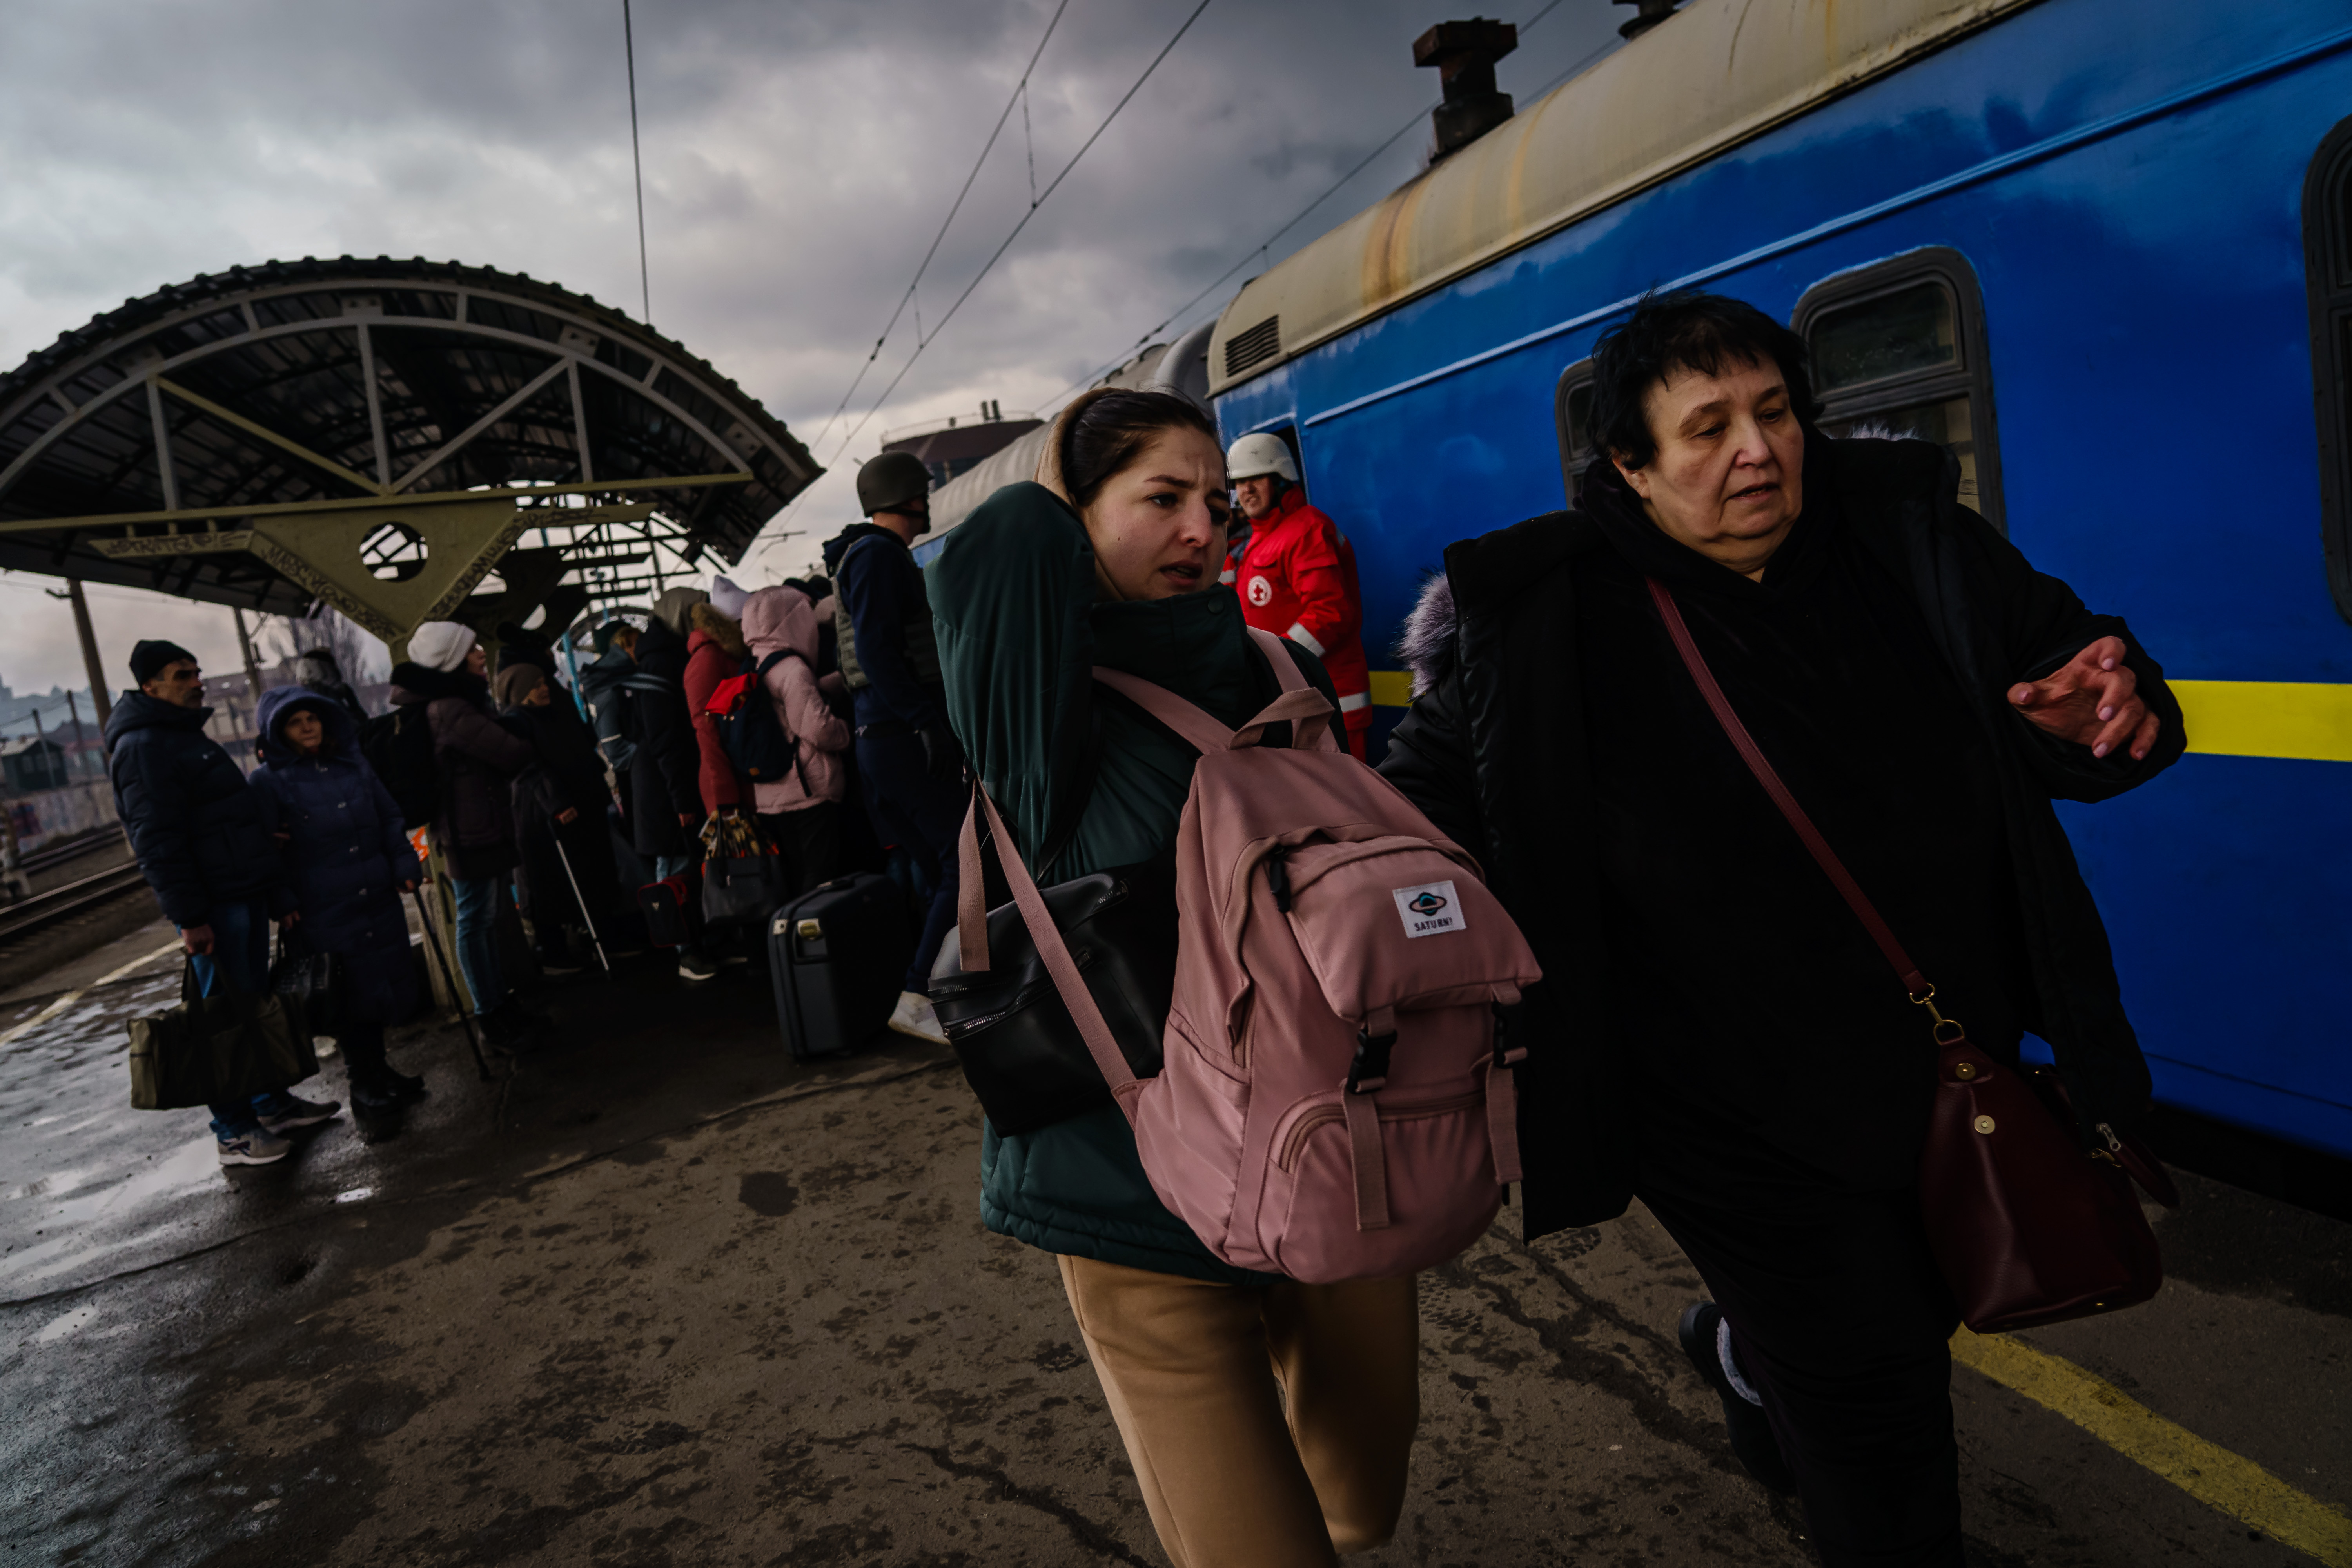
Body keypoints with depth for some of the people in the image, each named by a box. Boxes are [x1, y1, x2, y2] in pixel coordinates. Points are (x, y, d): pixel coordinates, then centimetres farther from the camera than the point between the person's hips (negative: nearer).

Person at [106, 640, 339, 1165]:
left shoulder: (191, 736, 19)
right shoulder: (142, 746, -12)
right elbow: (156, 841, -19)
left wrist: (278, 892, 20)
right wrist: (189, 917, -22)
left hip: (245, 895, 10)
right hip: (213, 906, -10)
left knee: (257, 1002, 16)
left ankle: (273, 1103, 27)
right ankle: (234, 1132, 5)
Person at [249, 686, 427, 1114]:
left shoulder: (353, 764, 10)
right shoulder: (269, 782, -5)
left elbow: (390, 819, 14)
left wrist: (405, 866, 8)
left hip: (378, 898, 5)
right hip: (324, 912, -5)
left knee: (383, 981, 12)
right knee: (351, 991, 2)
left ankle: (377, 1067, 30)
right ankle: (364, 1080, 18)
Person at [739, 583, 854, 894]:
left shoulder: (756, 673, 16)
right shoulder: (793, 669, -11)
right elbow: (817, 728, -17)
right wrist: (848, 734, 0)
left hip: (769, 800, 9)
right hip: (808, 792, -9)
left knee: (797, 881, 12)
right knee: (821, 881, -10)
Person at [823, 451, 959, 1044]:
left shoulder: (872, 554, 23)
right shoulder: (878, 553, -8)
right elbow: (876, 651, -19)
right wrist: (929, 718, -21)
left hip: (880, 736, 10)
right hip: (905, 734, -10)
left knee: (944, 871, 12)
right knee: (969, 862, -10)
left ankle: (922, 994, 16)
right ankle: (918, 1000, -9)